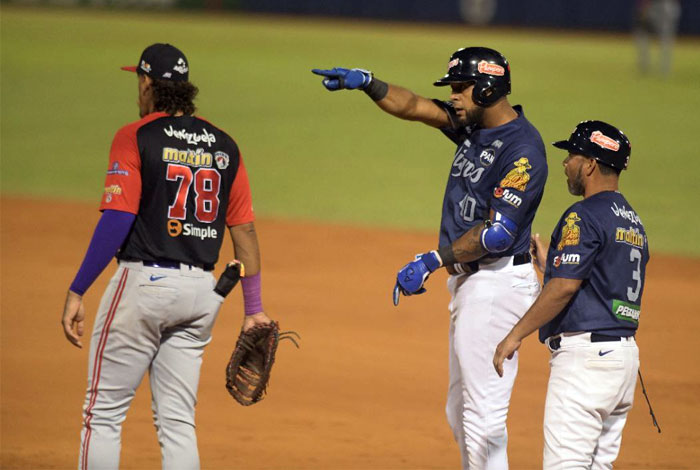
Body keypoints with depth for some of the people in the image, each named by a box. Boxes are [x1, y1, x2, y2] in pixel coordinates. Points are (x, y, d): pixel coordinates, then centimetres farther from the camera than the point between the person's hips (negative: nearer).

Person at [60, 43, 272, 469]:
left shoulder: (136, 137, -7)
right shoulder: (224, 146, 10)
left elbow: (117, 221, -15)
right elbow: (245, 230, 9)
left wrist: (77, 292, -14)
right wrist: (254, 309, 13)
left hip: (144, 280, -5)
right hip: (202, 290, 5)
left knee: (104, 414, 2)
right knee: (178, 422, 8)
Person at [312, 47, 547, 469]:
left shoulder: (523, 149, -18)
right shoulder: (473, 125, 9)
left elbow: (498, 233, -24)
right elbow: (412, 106, 13)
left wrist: (431, 261, -21)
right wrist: (366, 82, -4)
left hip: (496, 286, -10)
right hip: (469, 282, 10)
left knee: (483, 414, -11)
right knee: (461, 411, 16)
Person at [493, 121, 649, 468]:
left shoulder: (584, 217, -11)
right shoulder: (633, 222, 18)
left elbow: (565, 286, -18)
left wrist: (515, 335, -12)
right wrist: (547, 261, 28)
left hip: (585, 353, -10)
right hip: (625, 353, 10)